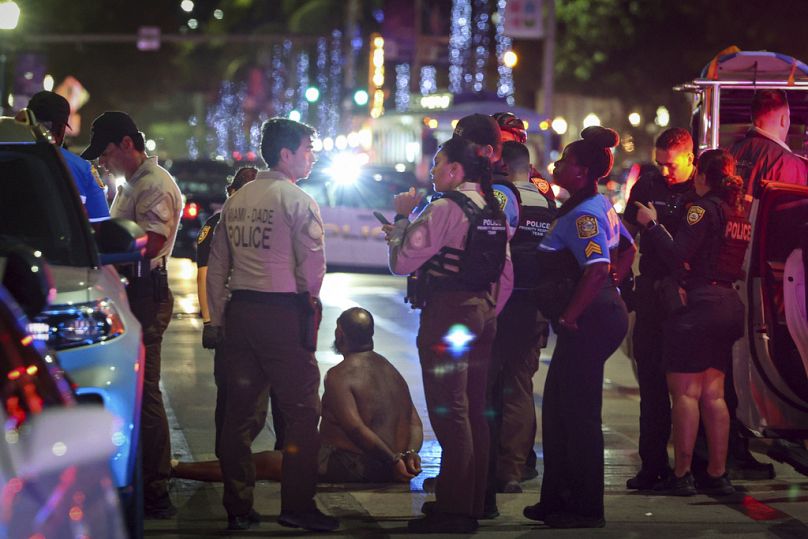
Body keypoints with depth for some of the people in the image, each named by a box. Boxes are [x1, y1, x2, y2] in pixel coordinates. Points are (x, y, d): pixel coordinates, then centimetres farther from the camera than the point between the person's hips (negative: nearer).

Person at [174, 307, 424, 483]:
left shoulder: (339, 375, -12)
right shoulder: (391, 369, 15)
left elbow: (355, 428, -23)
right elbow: (415, 422, 9)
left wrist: (393, 461, -22)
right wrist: (410, 453, -7)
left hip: (353, 468, -9)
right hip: (386, 471, 9)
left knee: (264, 463, 0)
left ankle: (178, 468, 7)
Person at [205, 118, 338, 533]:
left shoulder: (236, 201, 13)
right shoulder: (297, 201, -7)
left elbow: (217, 265, 15)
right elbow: (313, 263, -12)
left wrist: (216, 319, 19)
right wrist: (308, 301, 8)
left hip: (240, 310, 7)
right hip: (285, 312, -7)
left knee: (240, 410, 9)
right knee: (301, 411, -1)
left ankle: (238, 508, 13)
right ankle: (297, 506, -3)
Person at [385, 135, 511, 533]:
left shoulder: (445, 208, -13)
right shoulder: (493, 211, 14)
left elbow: (401, 262, -14)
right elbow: (505, 279, 17)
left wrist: (402, 217, -2)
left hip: (446, 315, -9)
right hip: (482, 315, 9)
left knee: (449, 412, -7)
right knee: (474, 412, 12)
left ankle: (453, 510, -6)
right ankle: (472, 504, 19)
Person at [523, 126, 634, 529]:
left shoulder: (584, 214, -17)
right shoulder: (601, 206, 14)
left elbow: (598, 269, -28)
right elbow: (627, 250, 25)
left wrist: (568, 317, -22)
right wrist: (614, 283, 16)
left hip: (588, 322, -11)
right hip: (598, 317, 11)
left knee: (579, 413, -4)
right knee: (558, 408, 15)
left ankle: (585, 509, 2)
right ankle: (558, 499, 21)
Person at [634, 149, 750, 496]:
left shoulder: (705, 208, -11)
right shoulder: (739, 212, 12)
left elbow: (677, 255, -19)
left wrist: (651, 224, -7)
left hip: (699, 302, -8)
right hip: (728, 304, 8)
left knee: (685, 391, -4)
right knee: (713, 393, 11)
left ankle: (681, 474, -6)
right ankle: (717, 474, 11)